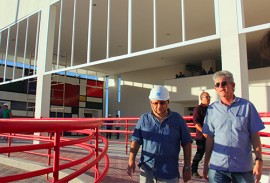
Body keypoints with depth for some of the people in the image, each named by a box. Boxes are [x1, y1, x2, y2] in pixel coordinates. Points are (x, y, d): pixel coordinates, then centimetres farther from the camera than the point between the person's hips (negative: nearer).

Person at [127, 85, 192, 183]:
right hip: (147, 170, 1)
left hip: (170, 173, -1)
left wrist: (187, 167, 1)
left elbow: (186, 143, 3)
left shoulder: (177, 119, 0)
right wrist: (131, 161, -9)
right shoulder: (144, 119, 2)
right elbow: (136, 141, 4)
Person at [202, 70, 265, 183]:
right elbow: (210, 138, 5)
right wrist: (206, 164, 6)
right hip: (217, 166, 1)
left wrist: (259, 161, -4)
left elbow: (255, 136, 1)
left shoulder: (247, 106, -1)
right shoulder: (212, 109, 2)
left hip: (243, 167, 0)